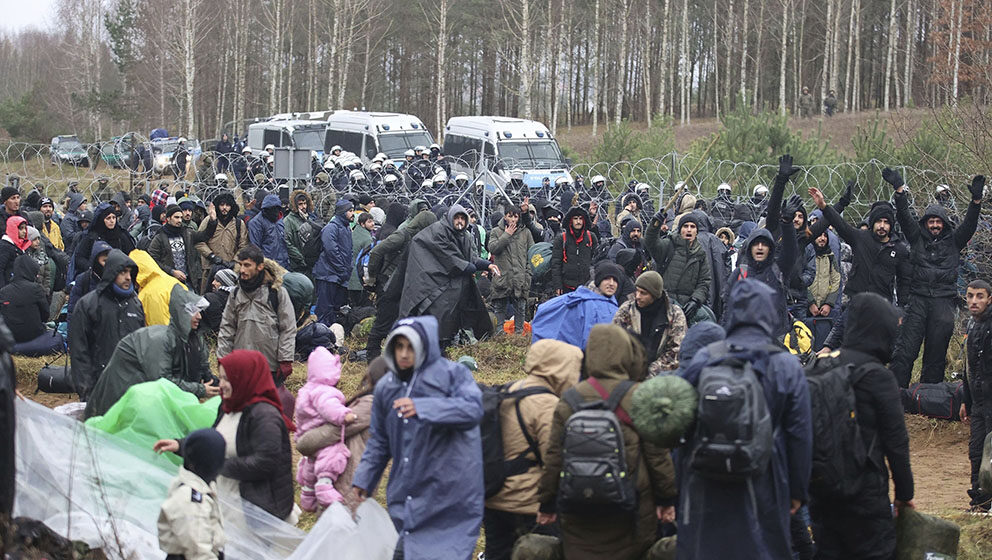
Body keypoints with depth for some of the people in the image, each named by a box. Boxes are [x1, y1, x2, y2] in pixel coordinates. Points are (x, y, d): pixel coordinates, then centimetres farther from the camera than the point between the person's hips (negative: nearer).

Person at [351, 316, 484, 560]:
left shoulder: (453, 374, -6)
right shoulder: (385, 387, 11)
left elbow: (473, 409, -25)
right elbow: (379, 440, 21)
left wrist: (423, 407, -35)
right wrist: (364, 479, 17)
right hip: (406, 498, 5)